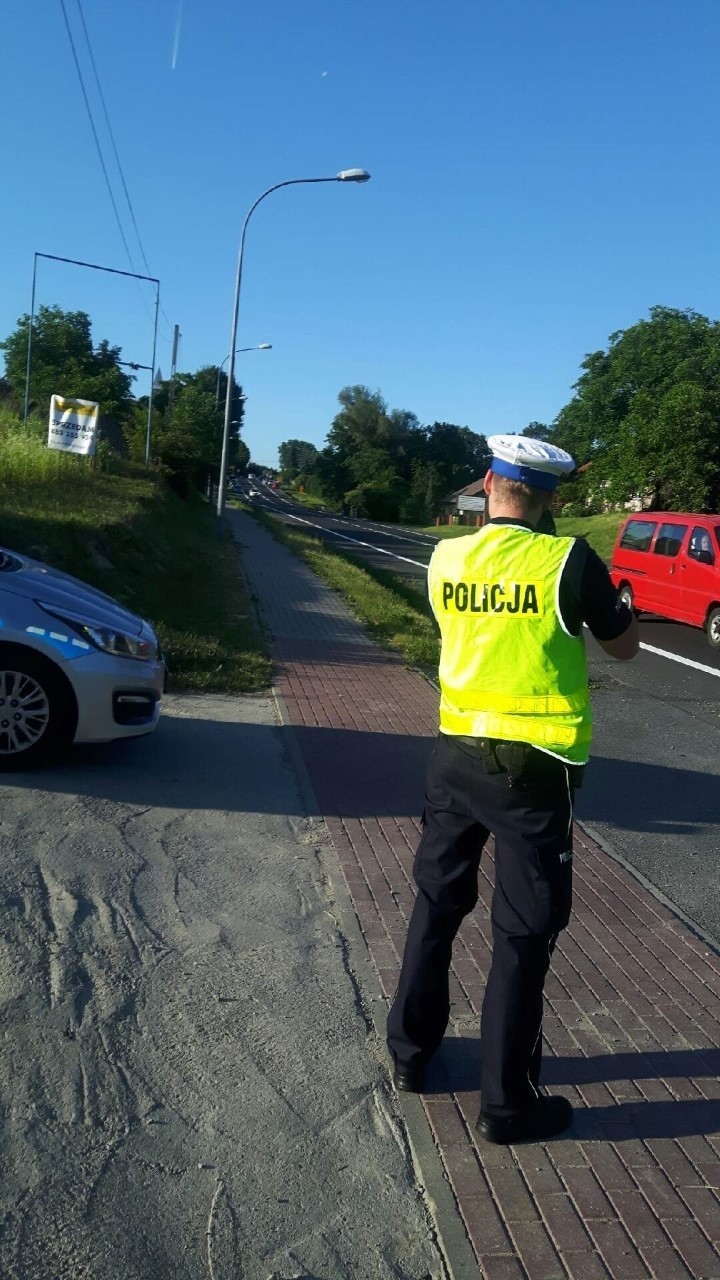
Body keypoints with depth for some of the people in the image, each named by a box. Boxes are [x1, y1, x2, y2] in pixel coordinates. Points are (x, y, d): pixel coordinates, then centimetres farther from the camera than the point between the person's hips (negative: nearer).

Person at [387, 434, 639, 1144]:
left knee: (436, 904, 19)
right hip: (533, 766, -4)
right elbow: (624, 647, -1)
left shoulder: (447, 559, -1)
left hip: (456, 753, 5)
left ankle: (410, 1052, 33)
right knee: (523, 932, 7)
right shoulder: (569, 560, -14)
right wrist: (612, 600, 16)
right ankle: (505, 1103, 18)